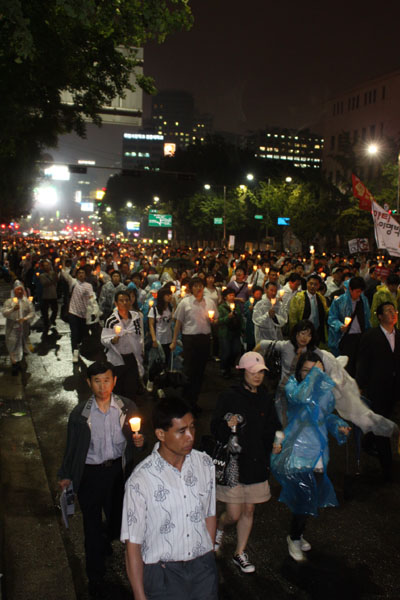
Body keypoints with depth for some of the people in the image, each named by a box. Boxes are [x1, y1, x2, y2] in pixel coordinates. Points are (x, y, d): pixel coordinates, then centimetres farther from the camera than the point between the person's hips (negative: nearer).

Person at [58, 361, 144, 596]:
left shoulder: (128, 408, -8)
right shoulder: (79, 414, -10)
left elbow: (136, 439, 6)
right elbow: (72, 447, 3)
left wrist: (140, 441, -17)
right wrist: (66, 475, 11)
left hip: (118, 469, 2)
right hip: (90, 473, -1)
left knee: (119, 519, 18)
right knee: (92, 525, 10)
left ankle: (106, 542, 55)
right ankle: (96, 577, 32)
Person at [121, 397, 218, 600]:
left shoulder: (205, 464, -7)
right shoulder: (140, 481, -20)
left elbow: (209, 514, 5)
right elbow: (133, 543, -13)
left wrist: (209, 558, 12)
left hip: (203, 568, 4)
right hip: (163, 575, -3)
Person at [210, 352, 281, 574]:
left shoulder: (266, 398, 4)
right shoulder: (230, 397, -12)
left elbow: (273, 429, 16)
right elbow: (215, 429, -11)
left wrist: (276, 440, -2)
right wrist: (227, 426, -31)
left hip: (256, 463, 5)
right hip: (232, 463, -4)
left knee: (249, 511, 14)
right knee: (234, 514, 1)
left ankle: (240, 553, 34)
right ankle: (219, 527, 35)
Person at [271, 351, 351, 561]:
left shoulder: (325, 388, 4)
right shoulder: (292, 385, -12)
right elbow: (302, 396, -36)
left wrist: (339, 425, -1)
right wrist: (315, 373, -26)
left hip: (319, 452, 6)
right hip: (298, 451, -6)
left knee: (312, 498, 17)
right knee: (302, 497, -4)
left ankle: (296, 535, 41)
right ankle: (294, 538, 23)